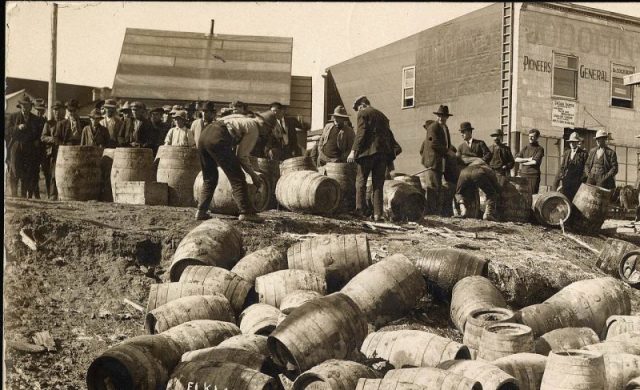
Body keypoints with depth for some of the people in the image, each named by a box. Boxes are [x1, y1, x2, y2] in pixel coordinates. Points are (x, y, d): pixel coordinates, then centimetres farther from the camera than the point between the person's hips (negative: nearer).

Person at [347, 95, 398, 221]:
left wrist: (354, 150, -15)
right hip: (384, 152, 6)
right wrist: (391, 154, 21)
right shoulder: (382, 115, 23)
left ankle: (360, 210, -4)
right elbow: (389, 135, 20)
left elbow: (360, 133, -11)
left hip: (369, 150, -6)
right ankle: (378, 214, 2)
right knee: (378, 184, 7)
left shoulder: (362, 114, 2)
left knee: (361, 180, 3)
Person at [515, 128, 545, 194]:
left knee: (532, 195, -6)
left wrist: (523, 162, -1)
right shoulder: (525, 148, 17)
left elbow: (535, 162, -11)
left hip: (533, 176, -4)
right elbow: (516, 159, 5)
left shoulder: (540, 149, 3)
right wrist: (527, 159, -7)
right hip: (523, 175, 4)